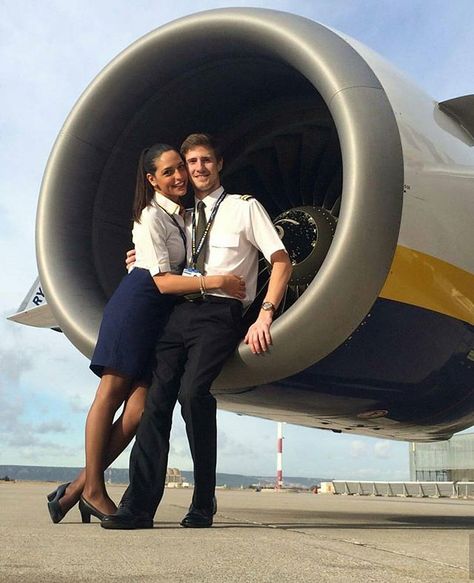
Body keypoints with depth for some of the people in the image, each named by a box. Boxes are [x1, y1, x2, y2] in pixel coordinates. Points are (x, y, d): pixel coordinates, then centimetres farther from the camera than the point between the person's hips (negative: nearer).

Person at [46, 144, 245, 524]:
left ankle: (78, 487, 2)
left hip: (165, 314, 8)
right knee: (112, 393, -4)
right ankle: (92, 490, 4)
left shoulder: (183, 213, 16)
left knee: (140, 406, -4)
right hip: (137, 306, -7)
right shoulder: (152, 217, -8)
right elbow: (163, 281, -15)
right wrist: (216, 282, -19)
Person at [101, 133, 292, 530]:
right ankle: (139, 506, -9)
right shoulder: (185, 217, 25)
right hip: (180, 311, 5)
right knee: (157, 400, -10)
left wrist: (265, 315, -12)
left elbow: (282, 263, 0)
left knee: (193, 393, -25)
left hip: (220, 313, -5)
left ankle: (203, 504, -12)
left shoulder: (244, 207, 9)